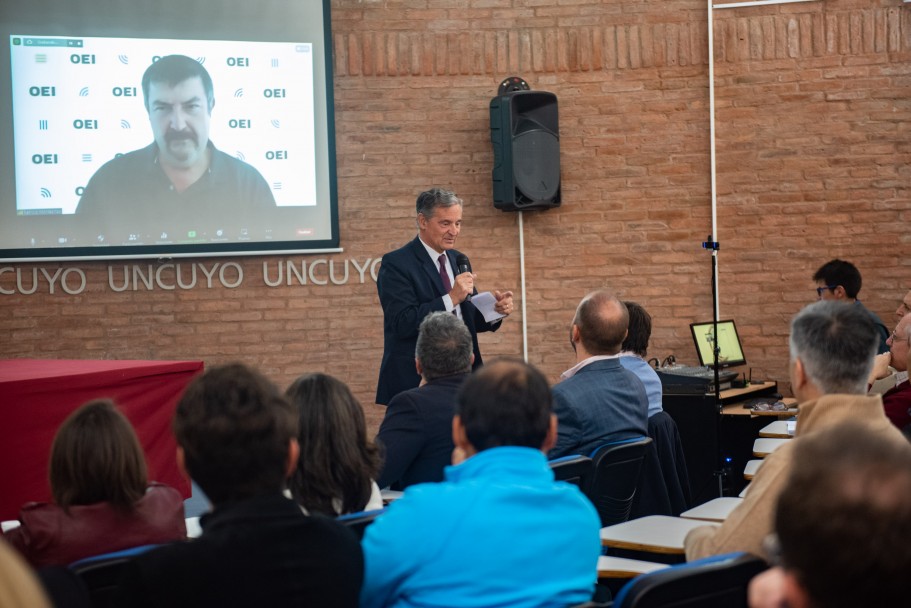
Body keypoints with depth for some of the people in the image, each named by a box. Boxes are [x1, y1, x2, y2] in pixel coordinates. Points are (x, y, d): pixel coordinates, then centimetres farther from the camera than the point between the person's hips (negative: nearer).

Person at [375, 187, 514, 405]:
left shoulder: (458, 260, 13)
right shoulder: (396, 264, -9)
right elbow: (403, 323, -19)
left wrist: (496, 310, -5)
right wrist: (451, 298, -24)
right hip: (415, 381, -6)